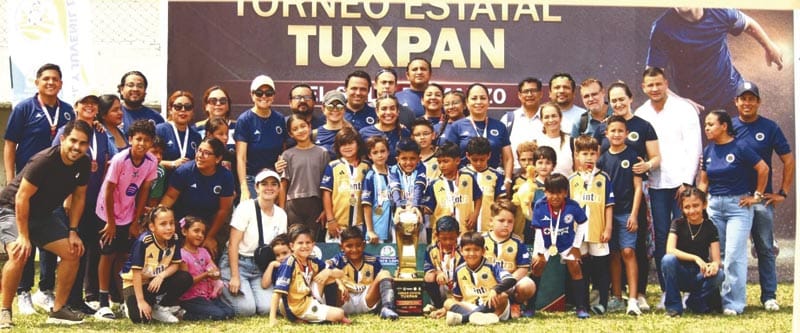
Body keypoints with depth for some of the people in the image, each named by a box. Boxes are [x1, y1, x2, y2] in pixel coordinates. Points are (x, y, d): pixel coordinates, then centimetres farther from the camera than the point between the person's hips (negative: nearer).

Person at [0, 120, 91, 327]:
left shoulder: (83, 164, -9)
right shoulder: (44, 161, -29)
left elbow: (78, 197, 5)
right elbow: (22, 197, -26)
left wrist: (73, 231, -1)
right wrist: (23, 236, -25)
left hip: (42, 215, 7)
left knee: (73, 252, -4)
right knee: (19, 254, -30)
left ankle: (58, 310, 6)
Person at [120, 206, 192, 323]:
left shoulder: (173, 240, -11)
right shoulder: (143, 241, -27)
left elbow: (175, 265, -3)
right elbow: (136, 272, -25)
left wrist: (161, 275, -25)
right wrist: (141, 301, -26)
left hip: (155, 281, 6)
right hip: (134, 283, -6)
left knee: (186, 278, -18)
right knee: (140, 317, -29)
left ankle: (161, 308, -2)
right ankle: (132, 303, 7)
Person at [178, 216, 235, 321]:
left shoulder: (203, 252, 13)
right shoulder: (182, 254, -11)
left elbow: (217, 273, 7)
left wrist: (215, 273, -17)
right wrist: (206, 274, -24)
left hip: (208, 294, 8)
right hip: (190, 299, -8)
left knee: (230, 312, -9)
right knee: (218, 314, -23)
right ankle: (186, 314, -7)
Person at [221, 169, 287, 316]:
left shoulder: (281, 214, 4)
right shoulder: (246, 207, -12)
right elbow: (233, 244, -13)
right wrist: (234, 277, -19)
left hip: (260, 267, 5)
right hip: (236, 262, -5)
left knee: (266, 308, -17)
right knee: (247, 309, -21)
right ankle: (222, 290, 10)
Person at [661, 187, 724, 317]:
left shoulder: (710, 227, -1)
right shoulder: (678, 224, -4)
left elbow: (716, 259, -7)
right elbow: (670, 250, -21)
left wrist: (715, 265, -33)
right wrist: (696, 258, -34)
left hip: (700, 275, 1)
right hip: (680, 276, -1)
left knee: (719, 275, -30)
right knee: (668, 259, -32)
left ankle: (695, 302, -1)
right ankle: (673, 306, -18)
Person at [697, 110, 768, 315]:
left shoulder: (739, 148, -10)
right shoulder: (708, 151, 8)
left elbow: (763, 169, -8)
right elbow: (703, 181, 15)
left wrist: (757, 196, -6)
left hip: (738, 205, -6)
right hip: (714, 204, 6)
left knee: (734, 255, -10)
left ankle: (734, 303, -4)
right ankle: (716, 298, 16)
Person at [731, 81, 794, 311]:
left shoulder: (769, 128, 1)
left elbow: (788, 161, 3)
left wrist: (783, 193, -1)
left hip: (762, 198, -1)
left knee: (765, 249, 3)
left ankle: (769, 295, 10)